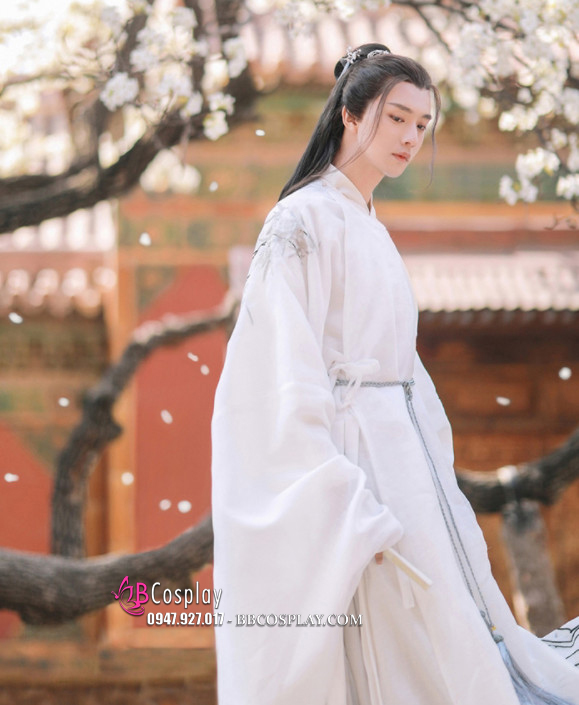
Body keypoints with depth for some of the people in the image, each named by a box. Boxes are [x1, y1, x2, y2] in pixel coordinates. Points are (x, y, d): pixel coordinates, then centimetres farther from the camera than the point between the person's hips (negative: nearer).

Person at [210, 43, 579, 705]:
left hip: (400, 457, 9)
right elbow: (290, 381, -17)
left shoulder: (370, 230, 18)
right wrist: (354, 515, -22)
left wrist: (436, 479, 12)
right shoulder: (303, 221, -10)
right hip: (347, 456, -9)